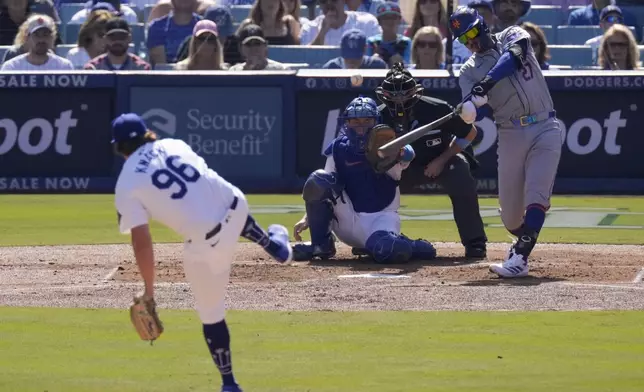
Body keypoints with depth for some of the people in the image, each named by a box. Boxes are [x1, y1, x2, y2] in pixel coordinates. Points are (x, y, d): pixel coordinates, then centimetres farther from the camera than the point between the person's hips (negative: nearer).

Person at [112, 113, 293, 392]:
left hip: (206, 243, -5)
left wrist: (148, 290, -1)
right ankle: (275, 245, 67)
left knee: (210, 314, 14)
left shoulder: (127, 185, -4)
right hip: (236, 207, 5)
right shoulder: (173, 145, 10)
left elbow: (141, 242, -8)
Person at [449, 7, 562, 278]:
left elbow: (513, 56, -18)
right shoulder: (469, 72, 10)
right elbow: (479, 112, -3)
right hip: (511, 134, 3)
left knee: (537, 196, -18)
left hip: (545, 130, -3)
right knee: (510, 212, 4)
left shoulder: (511, 37, 6)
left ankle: (520, 258, -22)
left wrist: (486, 84, -30)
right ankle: (524, 242, 33)